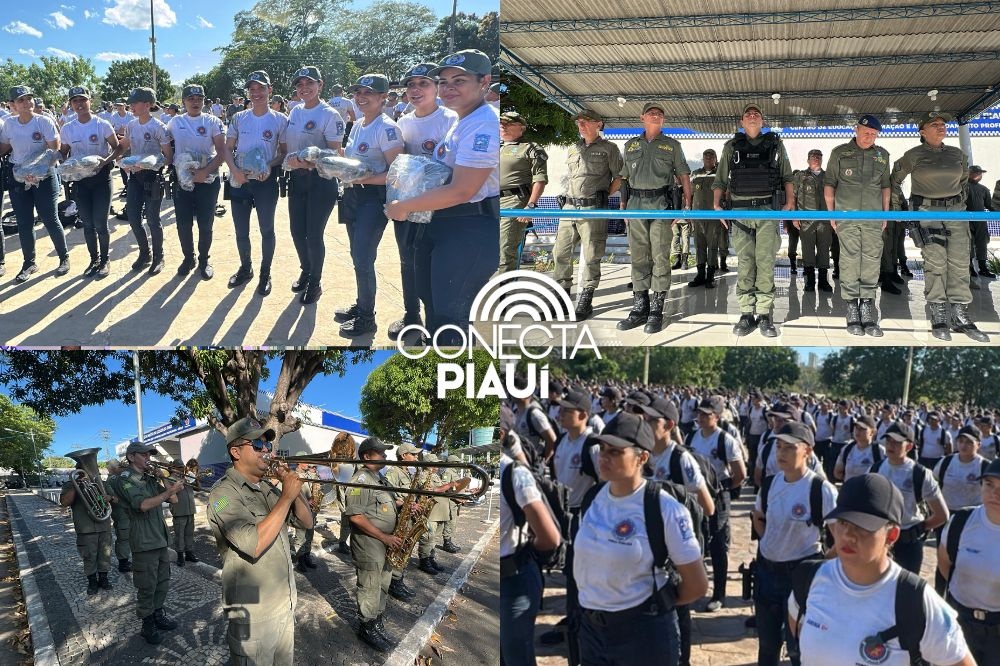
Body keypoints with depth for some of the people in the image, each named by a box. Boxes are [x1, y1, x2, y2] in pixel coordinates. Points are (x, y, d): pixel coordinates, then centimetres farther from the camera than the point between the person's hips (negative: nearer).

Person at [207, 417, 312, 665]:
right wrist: (286, 496, -22)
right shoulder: (224, 493, -16)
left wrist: (294, 489, -7)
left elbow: (306, 522, 10)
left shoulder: (268, 487, 9)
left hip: (285, 604, 7)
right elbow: (254, 545, -28)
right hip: (254, 613, -7)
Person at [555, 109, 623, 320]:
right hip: (570, 207, 6)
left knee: (591, 257, -3)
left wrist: (604, 196, -5)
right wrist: (570, 197, 14)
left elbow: (619, 177, 2)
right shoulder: (573, 149, 18)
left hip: (593, 209, -6)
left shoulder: (608, 148, 3)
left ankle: (585, 302, 4)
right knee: (560, 253, 4)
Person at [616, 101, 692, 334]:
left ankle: (656, 310, -2)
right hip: (636, 203, 3)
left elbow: (684, 175, 9)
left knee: (660, 257, -5)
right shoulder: (631, 144, 17)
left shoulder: (672, 145, 11)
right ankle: (639, 308, 9)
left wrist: (687, 204, -1)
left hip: (661, 204, -2)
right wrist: (622, 204, 9)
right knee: (638, 258, 4)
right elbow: (624, 176, 18)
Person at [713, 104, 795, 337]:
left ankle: (764, 315, -2)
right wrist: (716, 204, 0)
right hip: (740, 210, 1)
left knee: (765, 262, -6)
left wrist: (790, 202, 0)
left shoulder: (775, 144, 13)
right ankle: (746, 314, 5)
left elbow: (786, 177, 13)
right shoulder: (732, 146, 13)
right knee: (744, 263, 0)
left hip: (767, 209, -1)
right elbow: (720, 180, 13)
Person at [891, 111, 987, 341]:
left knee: (960, 263, 0)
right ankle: (938, 316, -5)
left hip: (955, 210, 4)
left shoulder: (956, 154, 11)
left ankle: (960, 316, 5)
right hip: (926, 210, -4)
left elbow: (964, 176, 28)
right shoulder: (914, 155, 0)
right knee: (935, 262, -10)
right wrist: (896, 204, 8)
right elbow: (895, 178, 11)